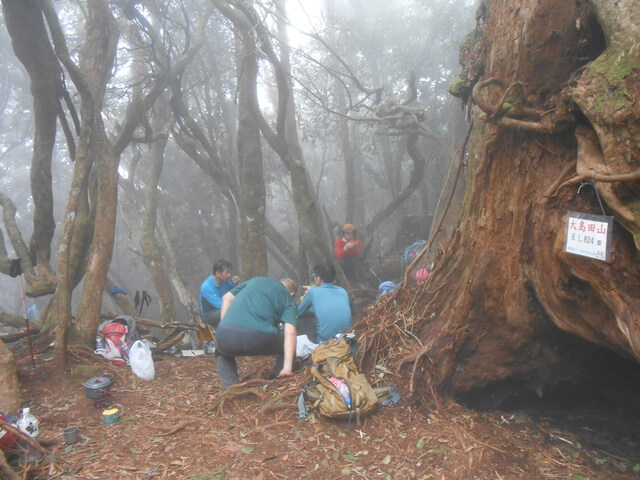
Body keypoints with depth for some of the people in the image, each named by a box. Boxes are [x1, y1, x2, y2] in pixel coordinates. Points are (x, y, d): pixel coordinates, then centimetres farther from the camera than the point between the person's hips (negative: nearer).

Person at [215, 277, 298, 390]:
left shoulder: (255, 280, 29)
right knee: (288, 344, 27)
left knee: (221, 353, 38)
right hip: (258, 339, -3)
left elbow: (227, 298, 25)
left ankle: (230, 388, 18)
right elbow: (290, 332, 2)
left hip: (225, 334, 3)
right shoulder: (289, 301, 18)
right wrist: (287, 367, -1)